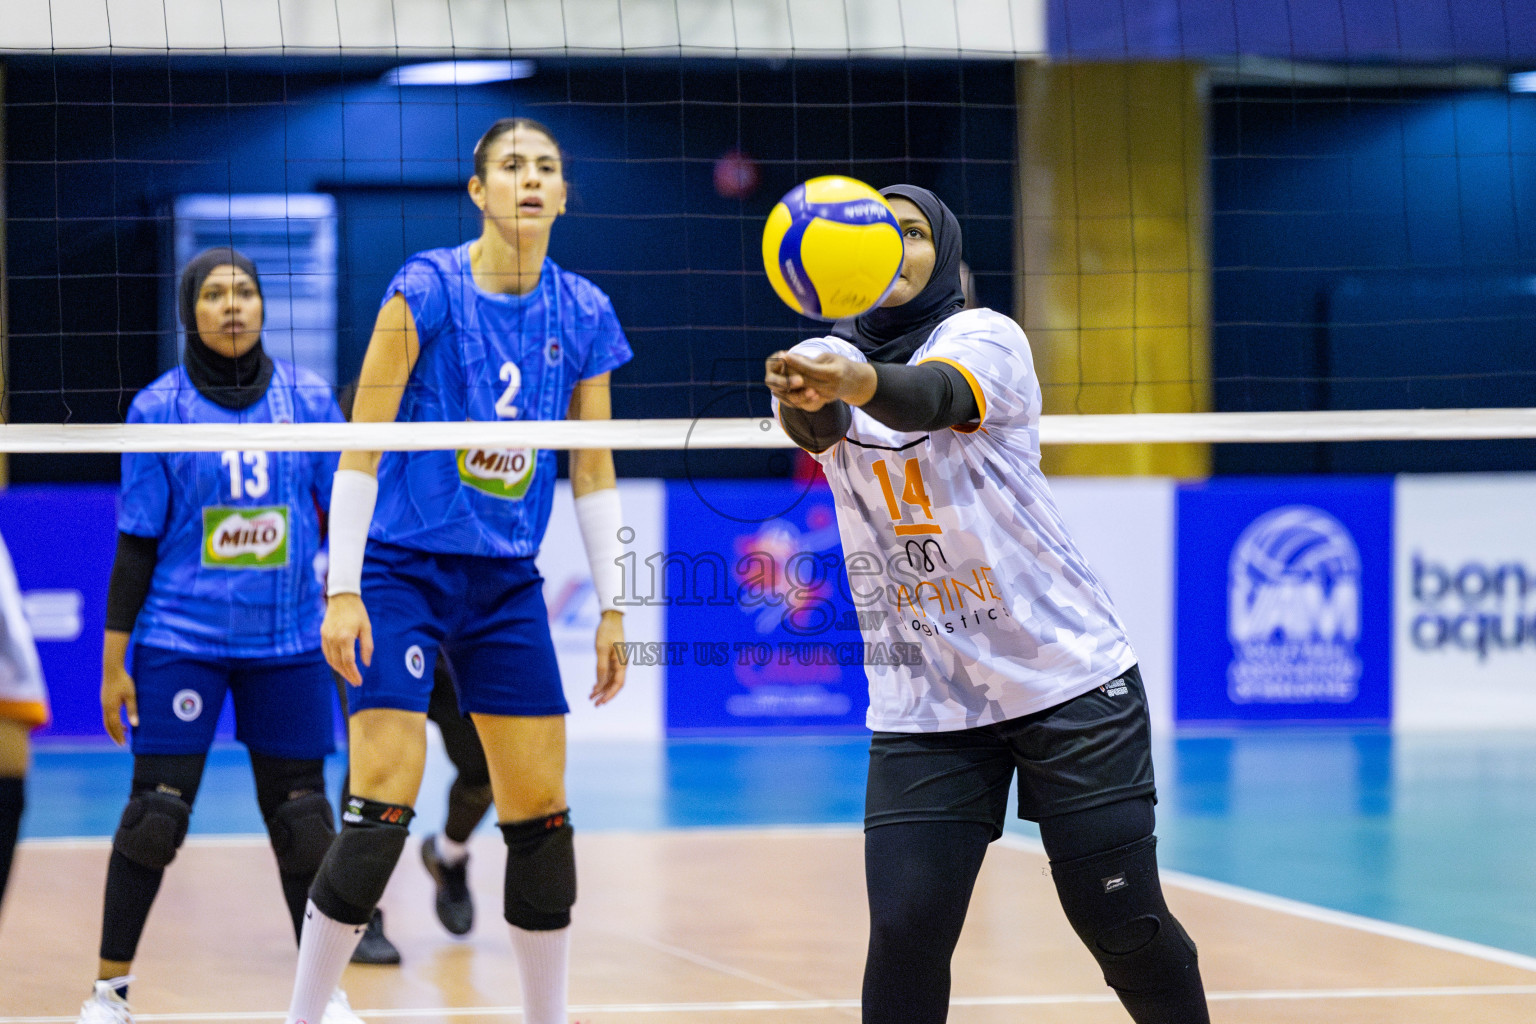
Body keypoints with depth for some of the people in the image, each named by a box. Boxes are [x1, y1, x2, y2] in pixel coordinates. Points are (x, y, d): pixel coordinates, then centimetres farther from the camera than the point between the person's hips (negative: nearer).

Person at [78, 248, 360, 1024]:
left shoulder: (309, 398, 3)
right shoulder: (159, 408, -1)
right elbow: (136, 545, 1)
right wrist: (114, 661, -1)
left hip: (288, 640, 2)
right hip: (180, 640, -2)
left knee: (300, 814, 5)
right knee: (156, 811, -5)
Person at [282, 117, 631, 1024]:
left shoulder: (585, 315, 4)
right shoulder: (427, 291, -9)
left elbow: (594, 473, 10)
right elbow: (360, 448, -9)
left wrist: (614, 608, 7)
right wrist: (342, 590, -14)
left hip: (509, 583, 5)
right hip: (404, 572, -5)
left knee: (543, 815, 3)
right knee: (383, 812, -13)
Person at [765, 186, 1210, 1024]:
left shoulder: (986, 337, -6)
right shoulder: (825, 359, 4)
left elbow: (935, 393, -31)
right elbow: (816, 423, -21)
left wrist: (862, 381, -55)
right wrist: (804, 398, -47)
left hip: (1070, 679, -2)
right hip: (921, 707, 2)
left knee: (1123, 924, 0)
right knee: (904, 933, -10)